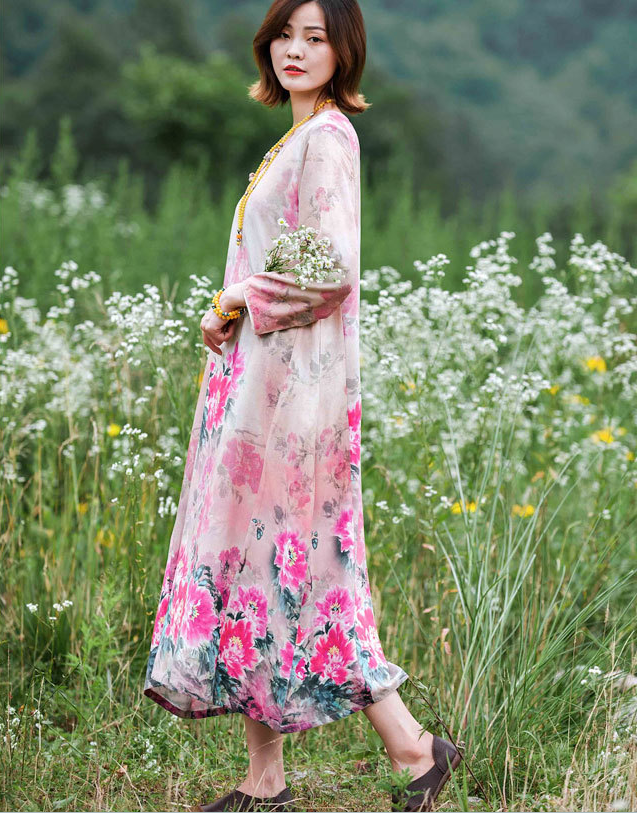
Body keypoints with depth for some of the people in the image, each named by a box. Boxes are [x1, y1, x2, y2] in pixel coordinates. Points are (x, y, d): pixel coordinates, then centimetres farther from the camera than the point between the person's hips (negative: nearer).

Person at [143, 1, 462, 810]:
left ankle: (412, 746, 4)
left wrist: (239, 307, -11)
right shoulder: (298, 137, 18)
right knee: (254, 554, 9)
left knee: (278, 559, -5)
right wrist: (230, 313, 6)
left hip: (294, 376, -10)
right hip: (263, 371, 10)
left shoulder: (328, 137, -11)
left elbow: (335, 267, -22)